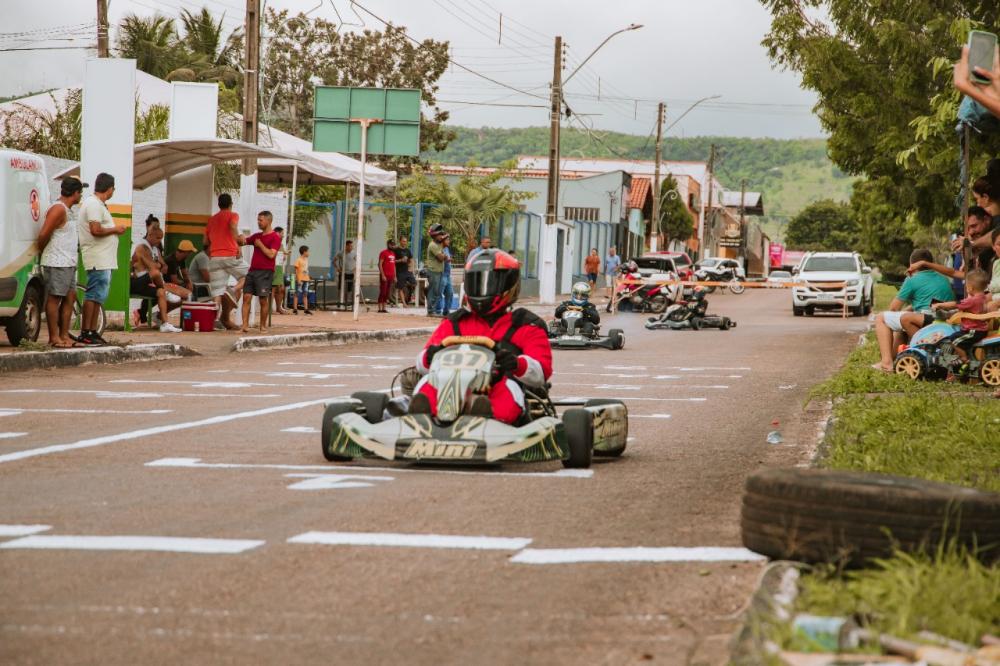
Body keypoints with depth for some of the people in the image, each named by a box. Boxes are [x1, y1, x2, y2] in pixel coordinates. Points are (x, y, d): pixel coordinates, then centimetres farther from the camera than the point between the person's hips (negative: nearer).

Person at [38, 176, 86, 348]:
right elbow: (43, 235, -21)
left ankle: (64, 335, 12)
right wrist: (41, 251, -7)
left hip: (68, 263, 10)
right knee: (54, 299, -6)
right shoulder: (58, 209, -15)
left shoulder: (66, 210, 18)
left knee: (69, 298, 9)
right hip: (56, 263, -10)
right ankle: (54, 338, -4)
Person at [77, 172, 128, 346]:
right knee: (93, 295, -10)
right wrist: (115, 229, -11)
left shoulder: (98, 204, 20)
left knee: (98, 296, 12)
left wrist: (116, 229, 13)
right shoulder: (94, 204, -13)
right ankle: (85, 333, -10)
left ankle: (93, 332, 14)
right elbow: (96, 230, -23)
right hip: (97, 258, -11)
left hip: (103, 258, 11)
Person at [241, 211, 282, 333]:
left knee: (263, 300, -3)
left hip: (265, 272, -6)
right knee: (246, 297, -5)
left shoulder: (275, 238, -4)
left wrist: (260, 244, -8)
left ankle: (263, 326, 8)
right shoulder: (257, 236, 17)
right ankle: (245, 325, -8)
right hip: (252, 270, 6)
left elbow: (271, 254, -15)